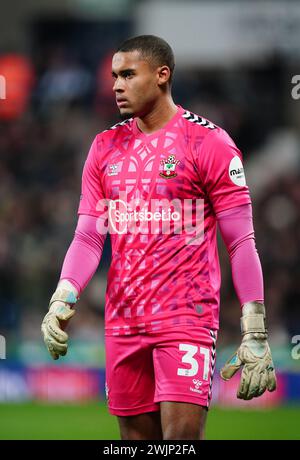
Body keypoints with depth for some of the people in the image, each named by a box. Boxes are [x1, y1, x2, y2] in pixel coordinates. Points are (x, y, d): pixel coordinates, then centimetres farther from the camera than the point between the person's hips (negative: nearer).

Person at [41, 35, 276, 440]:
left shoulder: (209, 142, -4)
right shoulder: (106, 147, 12)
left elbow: (241, 241, -5)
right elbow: (88, 236, 11)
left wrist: (255, 334, -11)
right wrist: (62, 299, -7)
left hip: (188, 316, -5)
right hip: (122, 322, 6)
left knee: (182, 433, -17)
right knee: (137, 437, 7)